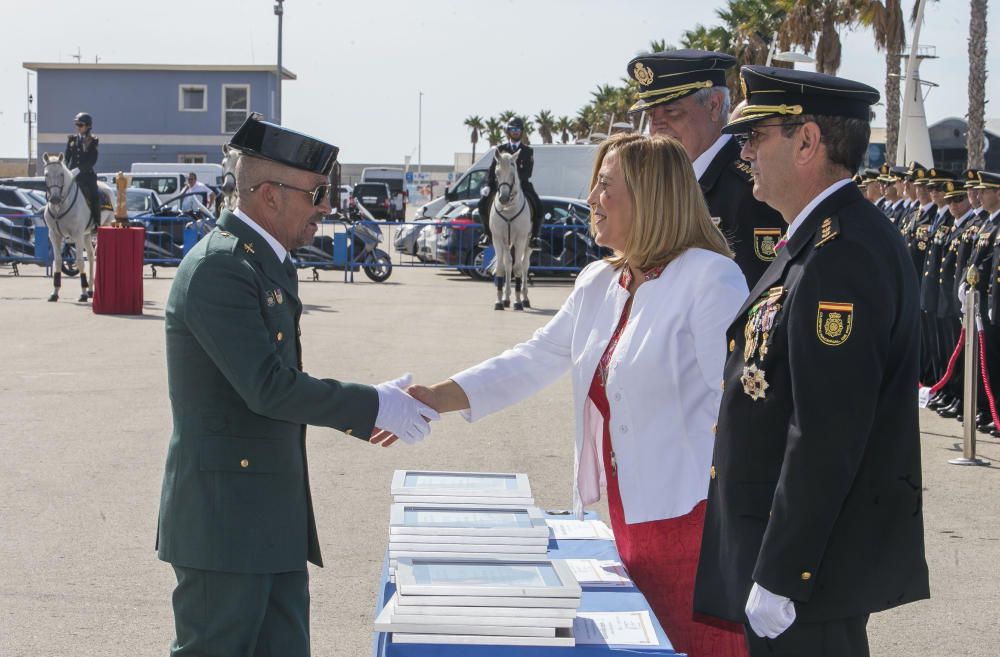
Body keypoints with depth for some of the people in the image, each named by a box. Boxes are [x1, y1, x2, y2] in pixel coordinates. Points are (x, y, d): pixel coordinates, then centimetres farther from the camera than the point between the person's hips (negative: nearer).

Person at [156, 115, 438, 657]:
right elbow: (268, 387, -24)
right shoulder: (218, 267, -18)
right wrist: (374, 406, -17)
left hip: (273, 517, 10)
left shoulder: (268, 262, 14)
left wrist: (357, 419, 11)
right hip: (223, 518, -10)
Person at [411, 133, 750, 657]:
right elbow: (533, 361, 16)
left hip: (686, 517, -8)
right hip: (622, 517, 8)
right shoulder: (598, 284, 12)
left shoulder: (710, 277, -13)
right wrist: (436, 398, 8)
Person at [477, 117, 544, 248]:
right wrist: (488, 185, -8)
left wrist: (519, 178, -25)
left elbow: (528, 171, -5)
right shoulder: (500, 149, 10)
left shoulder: (528, 151, 6)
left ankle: (534, 236, -10)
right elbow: (493, 168, 5)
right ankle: (487, 233, -4)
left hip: (522, 183, -1)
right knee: (483, 202, -17)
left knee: (538, 205, -22)